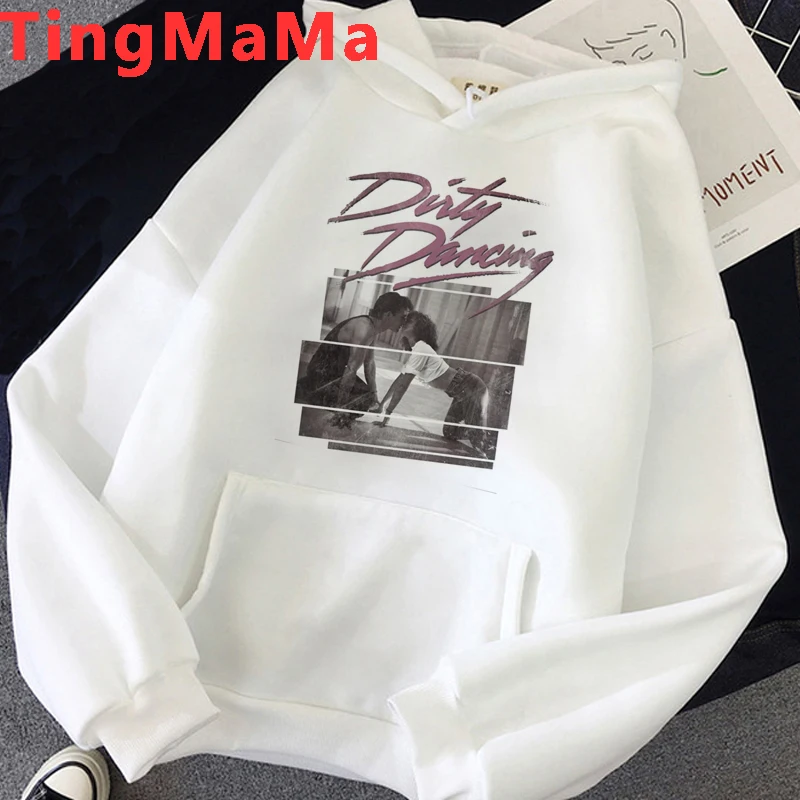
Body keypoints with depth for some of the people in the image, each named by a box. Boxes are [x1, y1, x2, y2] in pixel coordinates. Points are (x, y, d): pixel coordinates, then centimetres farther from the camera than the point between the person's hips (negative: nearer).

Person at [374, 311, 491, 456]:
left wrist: (387, 415, -16)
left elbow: (402, 385, -20)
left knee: (476, 437, -10)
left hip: (471, 388, -9)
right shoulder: (417, 350, 10)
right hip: (464, 390, 9)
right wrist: (382, 405, 12)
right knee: (449, 432, 14)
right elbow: (399, 380, 13)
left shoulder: (420, 349, -21)